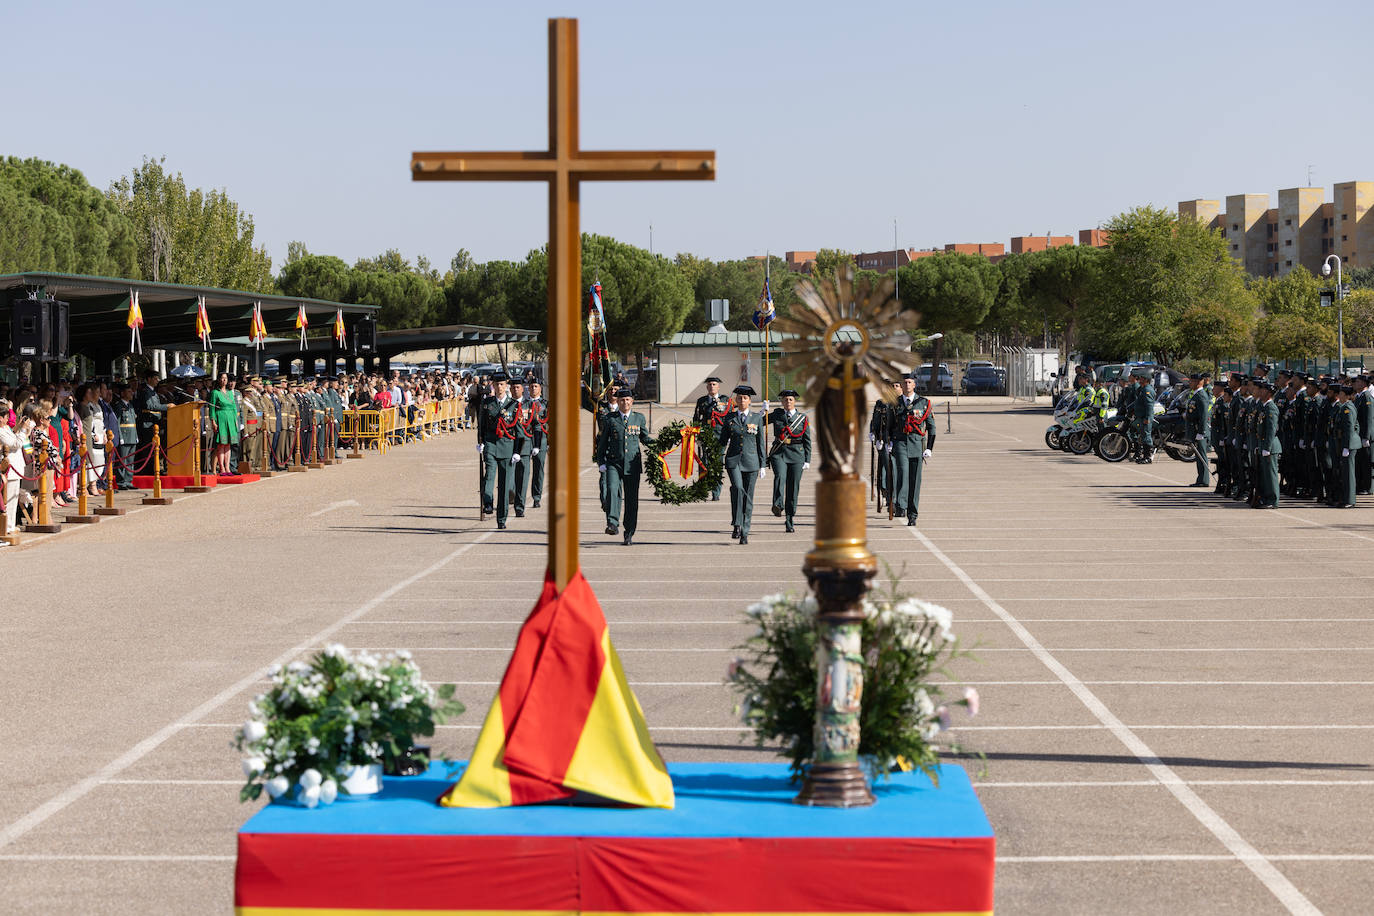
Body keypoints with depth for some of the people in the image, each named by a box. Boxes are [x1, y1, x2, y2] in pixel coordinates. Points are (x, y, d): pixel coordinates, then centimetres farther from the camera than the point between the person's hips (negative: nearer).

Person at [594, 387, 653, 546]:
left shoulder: (639, 418, 10)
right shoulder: (610, 418, 6)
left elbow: (644, 438, 19)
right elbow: (603, 442, 9)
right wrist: (601, 462, 2)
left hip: (632, 464, 1)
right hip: (614, 463, -1)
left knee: (632, 498, 2)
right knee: (612, 490, -25)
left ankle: (629, 533, 10)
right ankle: (612, 523, -30)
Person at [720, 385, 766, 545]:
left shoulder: (757, 418, 7)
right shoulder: (729, 418, 7)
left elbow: (760, 443, 8)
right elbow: (723, 440, 10)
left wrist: (763, 465, 5)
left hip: (751, 461, 1)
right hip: (733, 460, -1)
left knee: (748, 497, 1)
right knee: (737, 487, -26)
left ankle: (744, 533, 9)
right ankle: (737, 525, -19)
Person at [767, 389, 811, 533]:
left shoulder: (802, 418, 8)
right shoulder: (776, 415, 10)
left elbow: (807, 441, 9)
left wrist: (807, 460, 4)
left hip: (796, 455, 0)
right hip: (779, 453, 0)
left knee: (793, 487, 1)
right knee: (780, 476, -29)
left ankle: (790, 522, 9)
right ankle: (778, 505, -44)